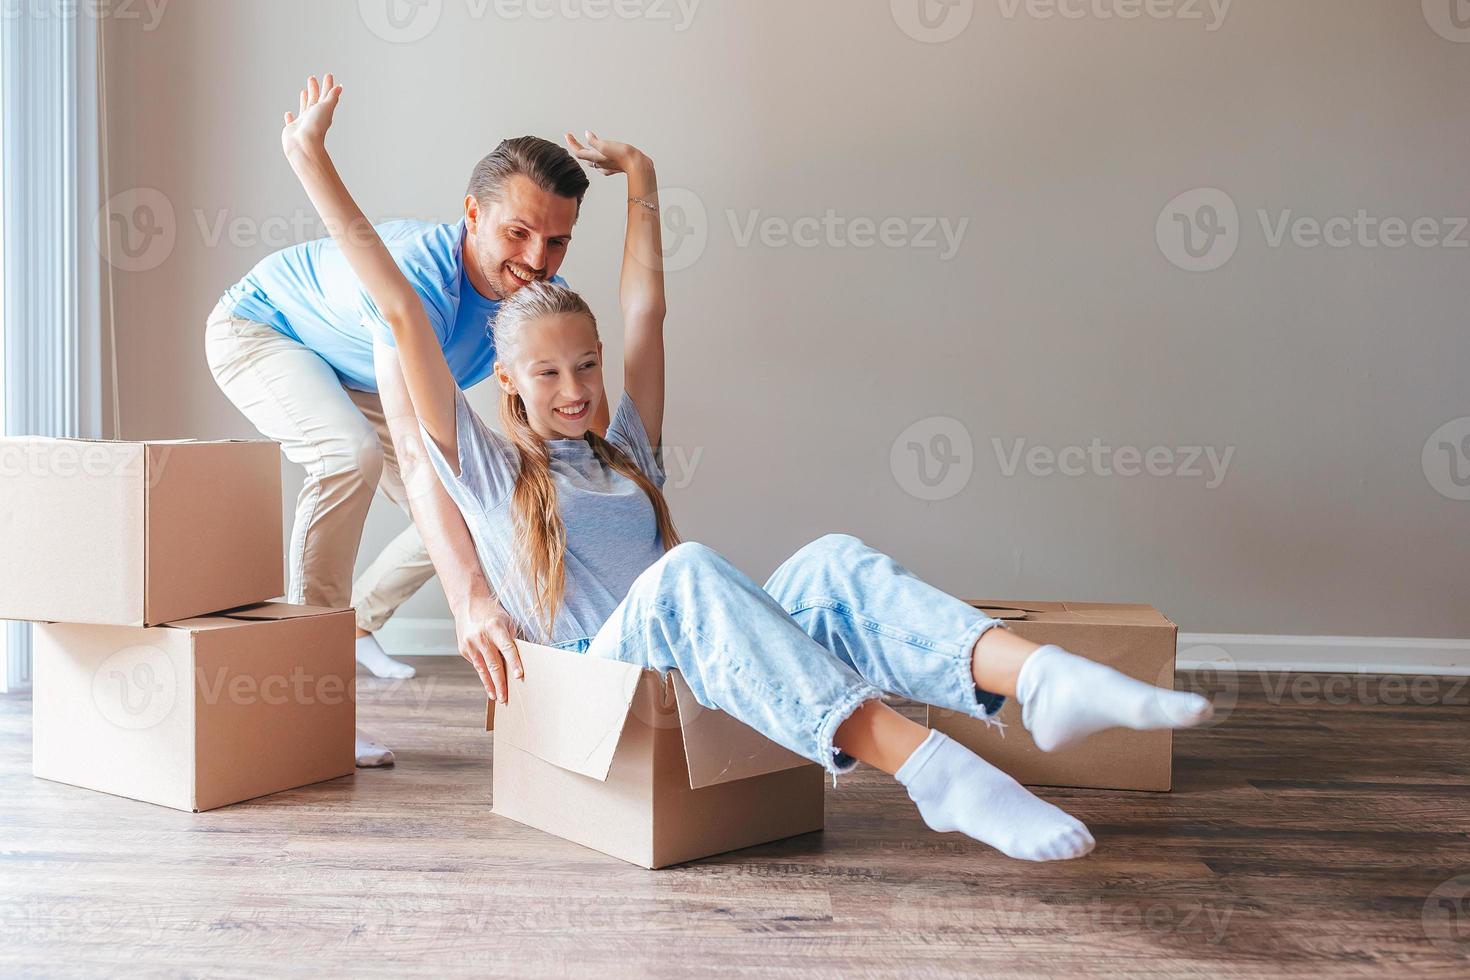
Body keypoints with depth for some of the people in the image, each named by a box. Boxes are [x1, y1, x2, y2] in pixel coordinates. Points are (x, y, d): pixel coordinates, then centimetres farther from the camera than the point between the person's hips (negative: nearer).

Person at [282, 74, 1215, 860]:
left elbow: (646, 313, 30)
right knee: (687, 570, -36)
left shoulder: (624, 453, 28)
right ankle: (931, 767, -53)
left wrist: (641, 183, 35)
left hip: (709, 673, 5)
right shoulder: (487, 468, 15)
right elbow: (402, 313, 9)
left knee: (835, 560, -24)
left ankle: (1045, 678, -52)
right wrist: (314, 164, 7)